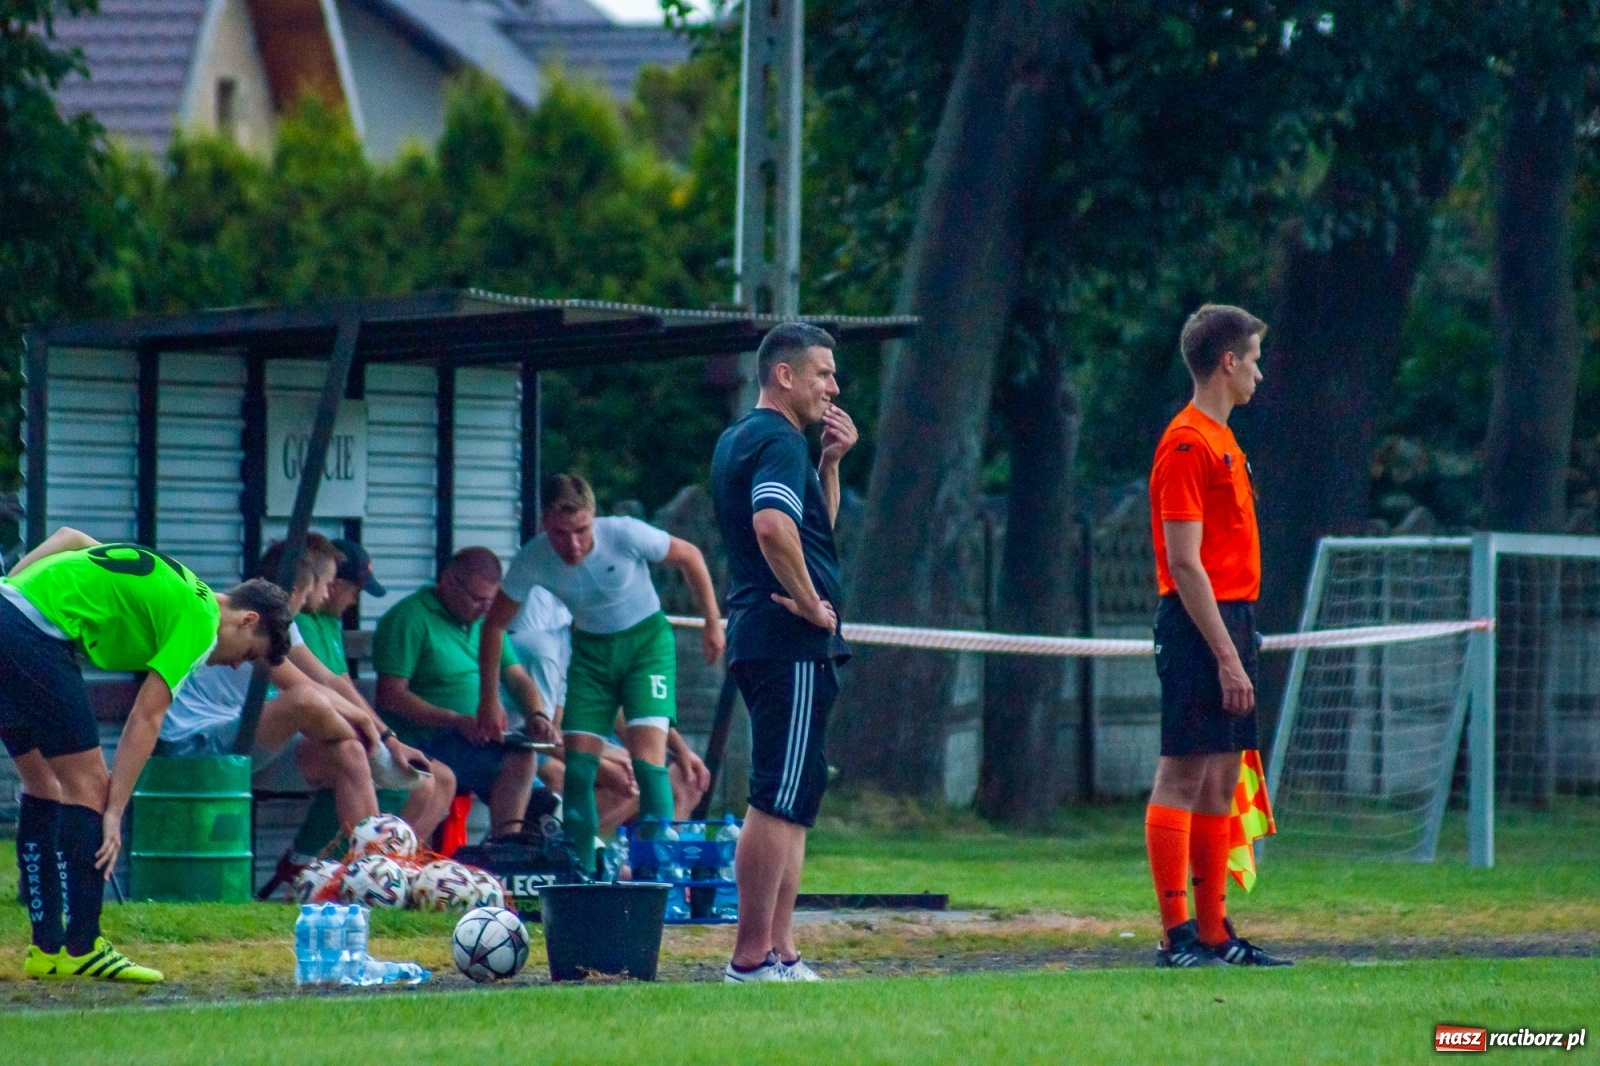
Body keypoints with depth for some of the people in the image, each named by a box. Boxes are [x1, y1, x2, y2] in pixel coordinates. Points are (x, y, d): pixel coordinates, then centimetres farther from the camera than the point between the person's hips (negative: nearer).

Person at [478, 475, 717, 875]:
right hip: (591, 649, 3)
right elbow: (494, 625, -4)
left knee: (647, 756, -19)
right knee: (578, 763, -6)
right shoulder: (532, 561, -19)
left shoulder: (626, 535, -27)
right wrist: (489, 700, -4)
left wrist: (712, 624, -2)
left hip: (646, 642, -3)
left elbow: (689, 556, -8)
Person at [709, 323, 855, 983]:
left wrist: (830, 462, 17)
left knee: (789, 799, 14)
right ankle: (752, 958, -12)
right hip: (791, 641, -11)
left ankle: (780, 953, 15)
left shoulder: (737, 440, 21)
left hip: (761, 638, 11)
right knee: (780, 801, -10)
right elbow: (774, 527, -30)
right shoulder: (780, 441, -11)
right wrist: (811, 603, -18)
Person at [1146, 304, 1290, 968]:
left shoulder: (1220, 440, 18)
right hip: (1200, 626, -10)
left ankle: (1214, 934, 12)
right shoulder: (1188, 442, -12)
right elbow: (1184, 563, -17)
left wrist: (1239, 647, 15)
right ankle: (1177, 937, -11)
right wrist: (1227, 655, -20)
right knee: (1182, 775, -9)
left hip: (1231, 621, 10)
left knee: (1221, 780, 10)